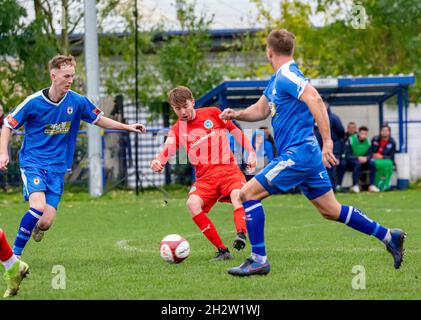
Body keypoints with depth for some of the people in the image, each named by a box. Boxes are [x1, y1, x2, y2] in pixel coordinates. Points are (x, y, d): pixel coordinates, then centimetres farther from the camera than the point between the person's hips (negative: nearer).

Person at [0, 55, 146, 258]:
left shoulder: (77, 101, -2)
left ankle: (37, 227, 32)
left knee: (46, 222, -7)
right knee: (38, 206, -28)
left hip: (57, 167, 3)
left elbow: (98, 119, 16)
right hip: (32, 162, -3)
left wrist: (127, 127, 8)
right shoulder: (34, 102, -11)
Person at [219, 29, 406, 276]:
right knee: (330, 210, 14)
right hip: (305, 155, 10)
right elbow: (261, 110, 26)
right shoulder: (277, 79, 17)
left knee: (248, 193, -9)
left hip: (298, 154, -10)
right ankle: (389, 236, 18)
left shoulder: (287, 76, -14)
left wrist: (327, 141, -32)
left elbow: (315, 100, -28)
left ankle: (259, 260, -9)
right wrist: (237, 114, 6)